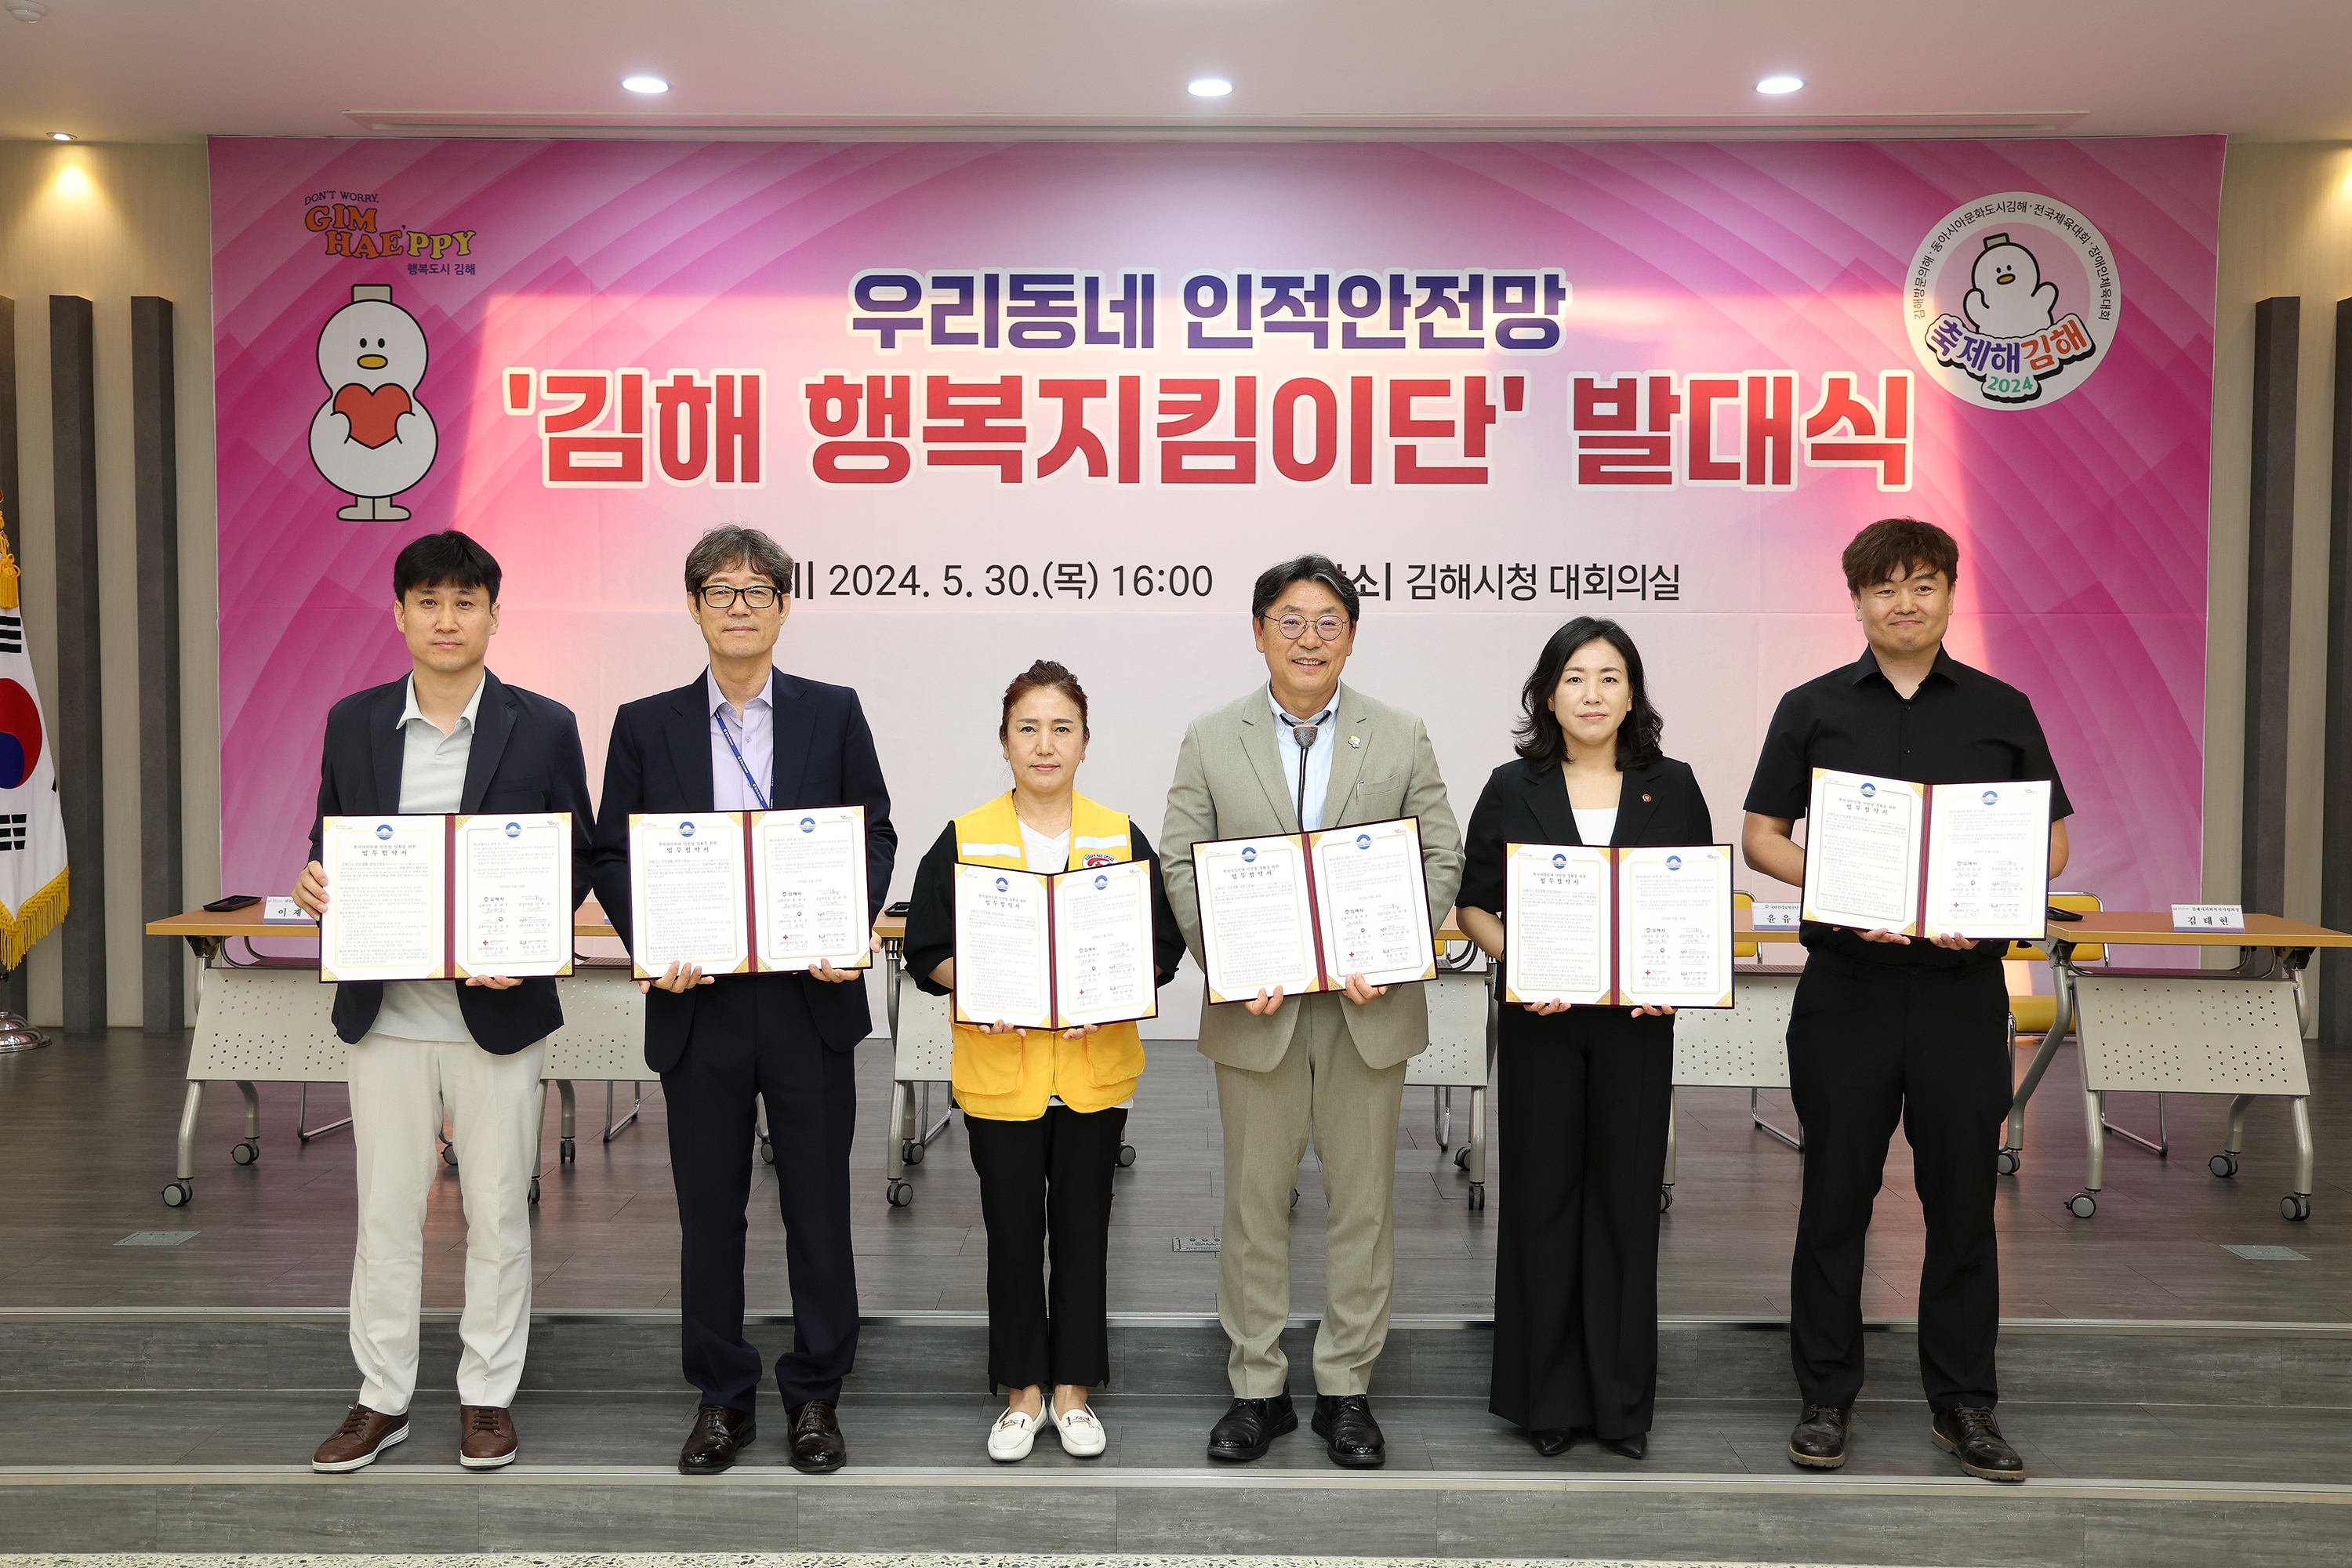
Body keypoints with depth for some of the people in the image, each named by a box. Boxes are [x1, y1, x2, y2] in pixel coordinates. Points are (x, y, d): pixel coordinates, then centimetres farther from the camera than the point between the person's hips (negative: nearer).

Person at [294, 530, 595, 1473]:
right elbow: (330, 840, 13)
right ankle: (382, 1398, 25)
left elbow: (577, 860, 0)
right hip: (384, 1008, 2)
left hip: (497, 1007, -2)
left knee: (496, 1211, 8)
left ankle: (487, 1396, 22)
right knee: (384, 1211, 10)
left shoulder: (543, 727, -2)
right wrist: (315, 882, -10)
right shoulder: (353, 722, 6)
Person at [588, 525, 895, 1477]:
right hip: (698, 1003, 1)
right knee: (709, 1211, 10)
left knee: (819, 1208, 7)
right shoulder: (646, 724, 7)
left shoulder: (834, 713, 5)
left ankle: (816, 1395, 22)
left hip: (811, 997, -1)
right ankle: (722, 1398, 25)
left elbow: (875, 834, 5)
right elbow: (612, 854, 6)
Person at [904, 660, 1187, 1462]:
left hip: (1095, 1069, 1)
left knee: (1083, 1229, 10)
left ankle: (1074, 1389, 25)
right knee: (1012, 1232, 8)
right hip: (999, 1070, -1)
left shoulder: (1122, 838, 3)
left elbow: (1163, 947, 3)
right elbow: (926, 950, 1)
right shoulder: (962, 839, 0)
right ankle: (1024, 1390, 24)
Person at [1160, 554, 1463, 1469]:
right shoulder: (1210, 741, 5)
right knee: (1254, 1202, 7)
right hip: (1257, 1009, 0)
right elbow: (1180, 863, 2)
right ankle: (1257, 1388, 21)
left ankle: (1347, 1388, 21)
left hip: (1369, 1006, 1)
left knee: (1363, 1200, 7)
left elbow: (1442, 856, 3)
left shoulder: (1401, 738, 6)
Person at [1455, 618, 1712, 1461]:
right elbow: (1473, 903, 4)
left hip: (1638, 1021, 1)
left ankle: (1621, 1399, 20)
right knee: (1542, 1196, 5)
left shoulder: (1672, 787, 6)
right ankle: (1547, 1398, 18)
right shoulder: (1513, 788, 3)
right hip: (1541, 1019, -1)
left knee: (1627, 1196, 6)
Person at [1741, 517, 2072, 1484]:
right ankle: (1826, 1396, 18)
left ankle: (1963, 1402, 21)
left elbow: (2052, 843, 9)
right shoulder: (1813, 709, 6)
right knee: (1836, 1196, 6)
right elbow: (1762, 838, 4)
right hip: (1847, 984, -1)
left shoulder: (2002, 711, 8)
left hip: (1963, 984, 1)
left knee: (1962, 1198, 7)